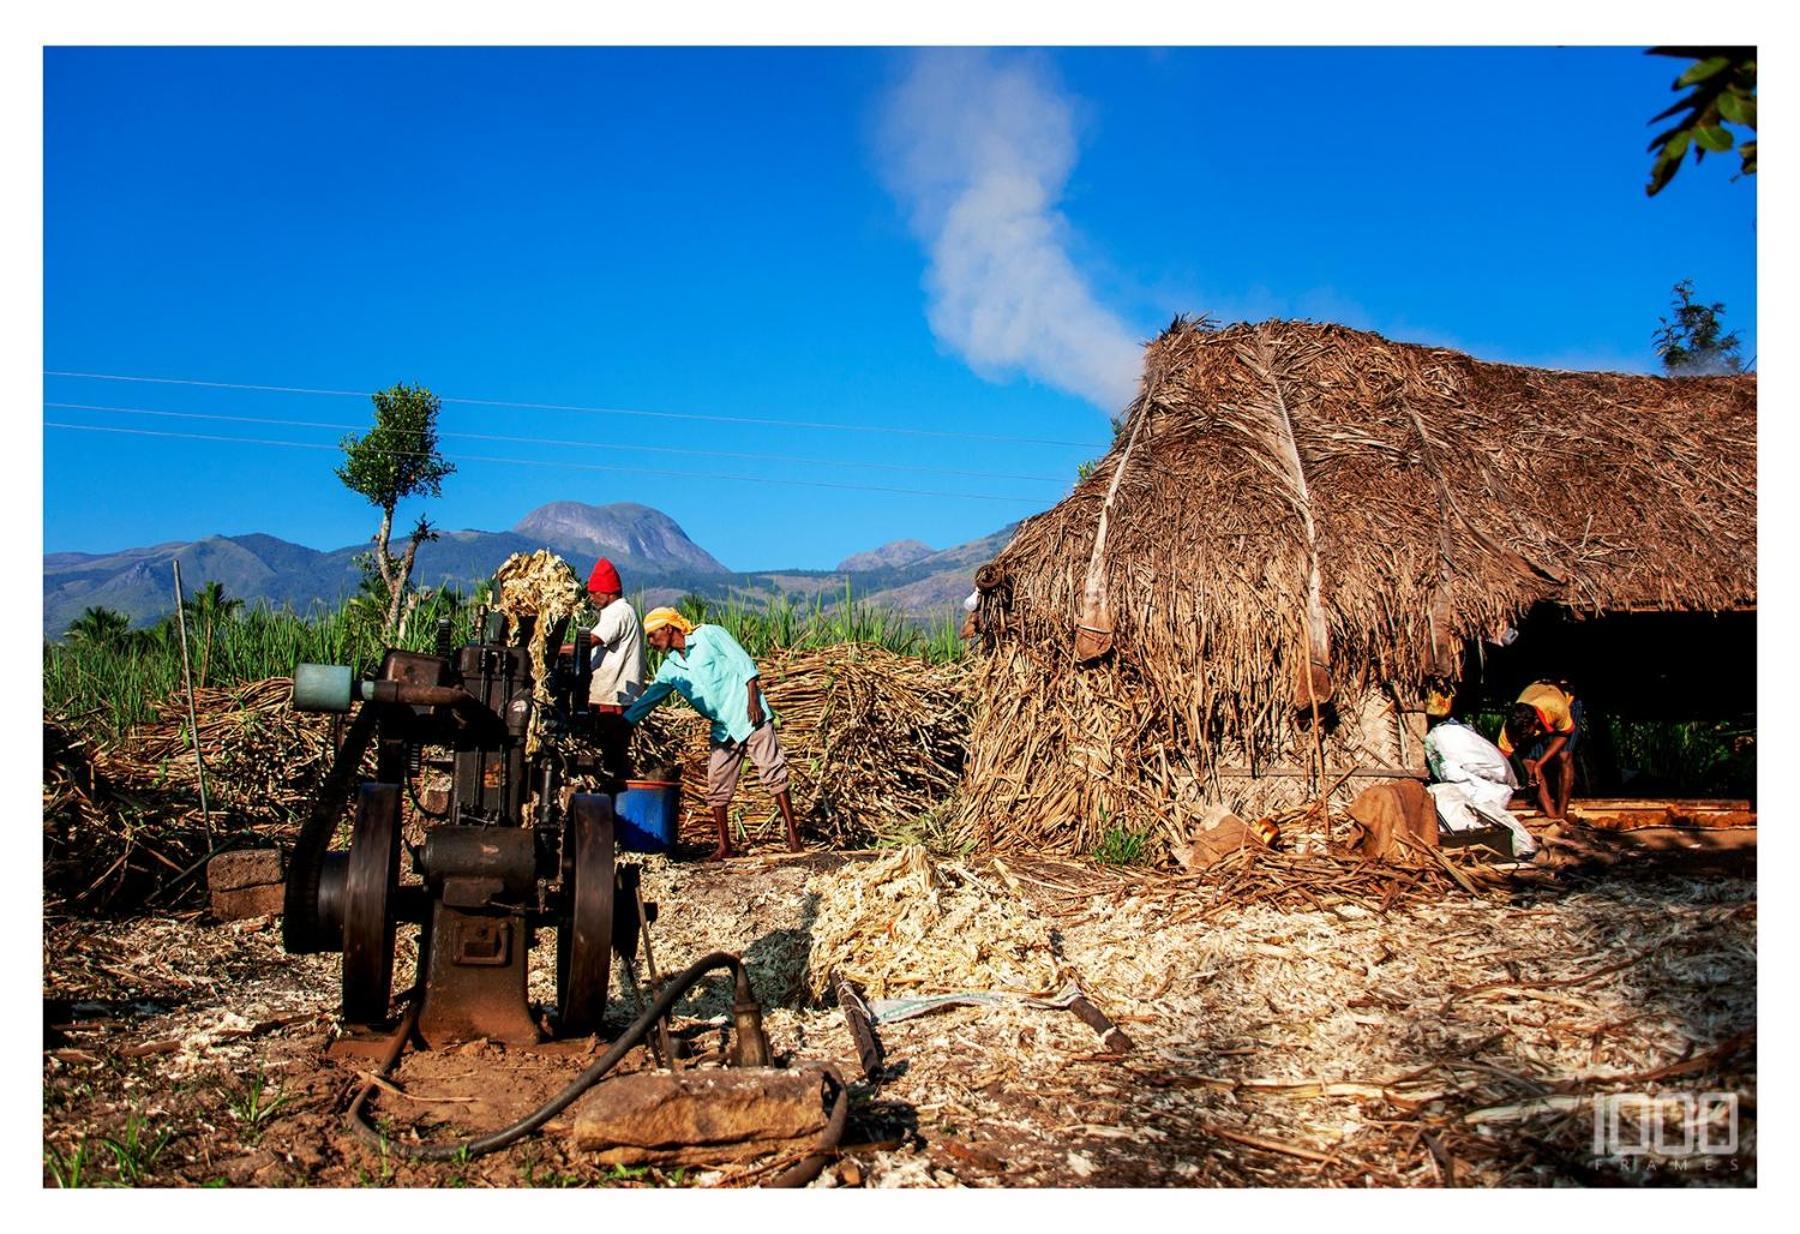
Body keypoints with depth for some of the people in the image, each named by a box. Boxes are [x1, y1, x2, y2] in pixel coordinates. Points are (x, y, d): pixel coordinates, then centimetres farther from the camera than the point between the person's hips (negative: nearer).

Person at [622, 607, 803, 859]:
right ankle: (724, 846, 12)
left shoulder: (709, 635, -5)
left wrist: (753, 699, -15)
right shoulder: (670, 668, 10)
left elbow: (744, 661, -7)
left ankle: (793, 835, -3)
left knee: (773, 773, -7)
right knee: (716, 787, 3)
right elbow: (646, 701, 14)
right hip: (723, 729, 7)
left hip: (750, 715, -7)